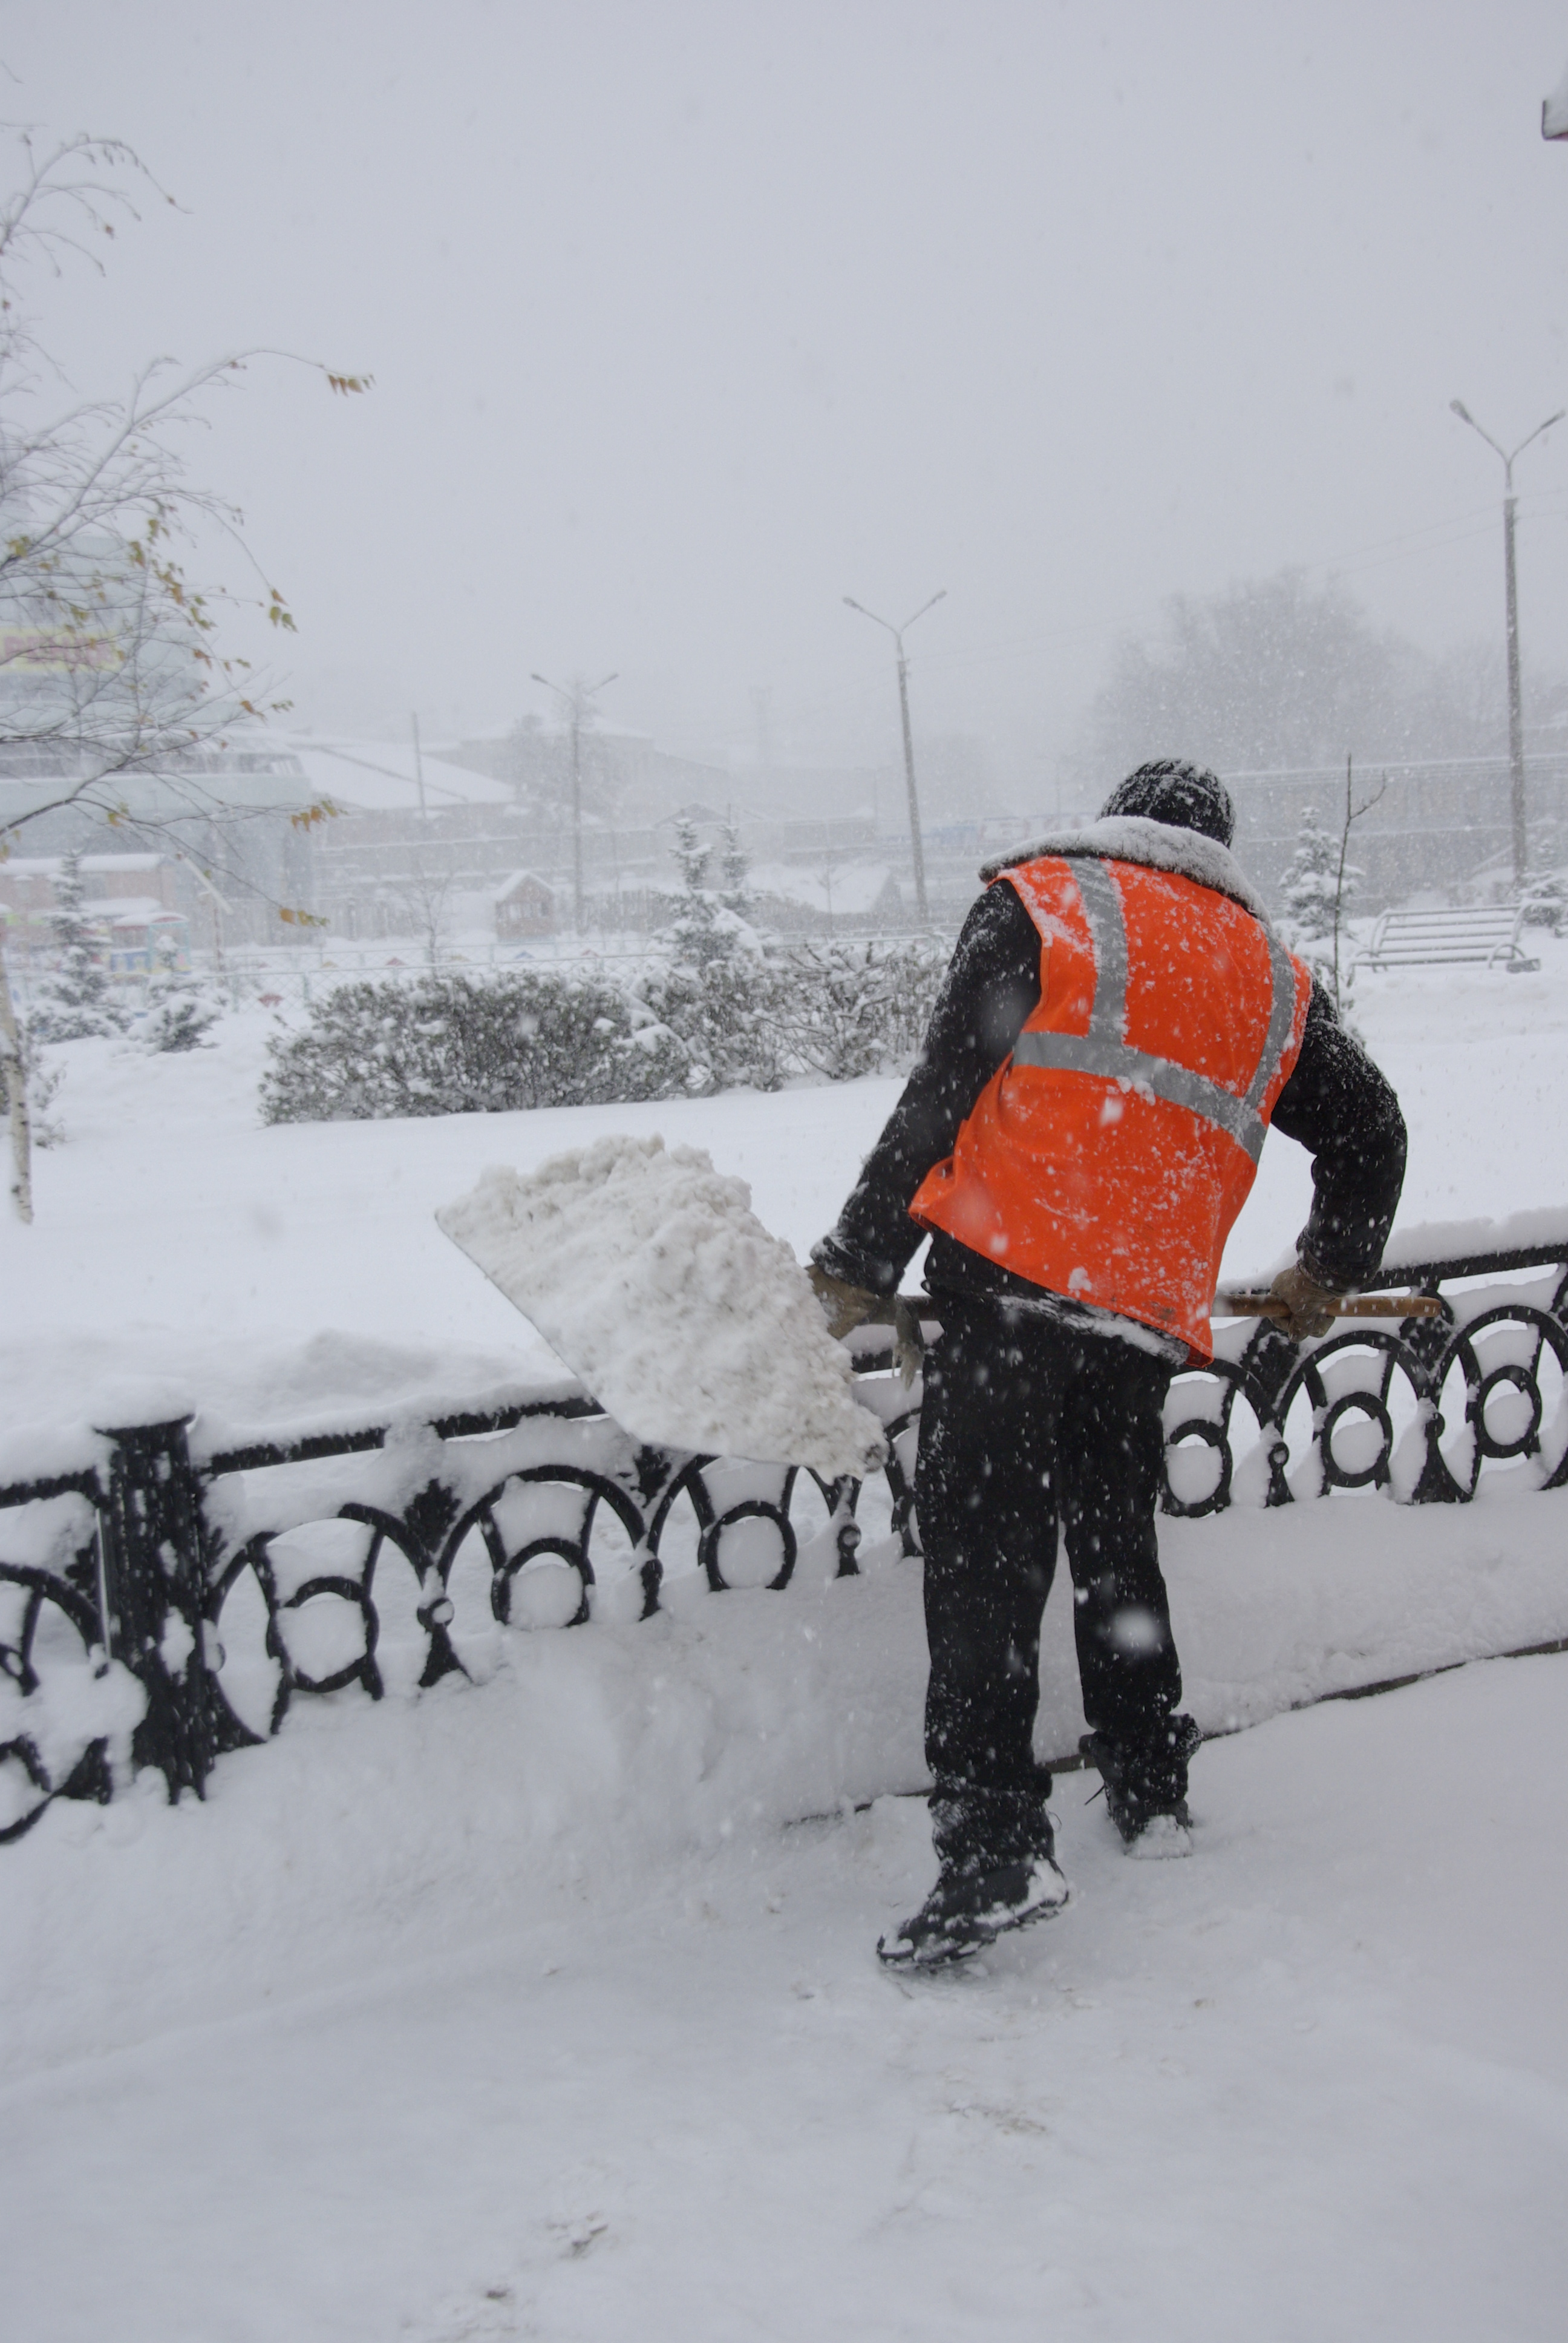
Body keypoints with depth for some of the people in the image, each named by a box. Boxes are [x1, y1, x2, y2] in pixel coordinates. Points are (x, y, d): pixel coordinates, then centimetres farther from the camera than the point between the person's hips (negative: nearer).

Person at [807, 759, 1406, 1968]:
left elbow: (939, 1099, -3)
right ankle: (1151, 1793, 30)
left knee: (983, 1560, -8)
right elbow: (1370, 1131, 24)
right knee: (1116, 1545, 21)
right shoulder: (1273, 972, 21)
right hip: (1151, 1312, 5)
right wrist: (1329, 1272, 40)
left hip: (1010, 1282, -5)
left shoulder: (1040, 903, 7)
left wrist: (857, 1266, 1)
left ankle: (996, 1847, -14)